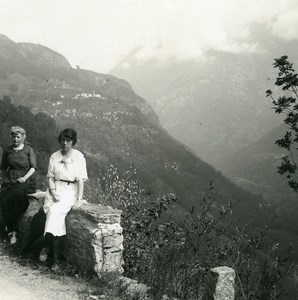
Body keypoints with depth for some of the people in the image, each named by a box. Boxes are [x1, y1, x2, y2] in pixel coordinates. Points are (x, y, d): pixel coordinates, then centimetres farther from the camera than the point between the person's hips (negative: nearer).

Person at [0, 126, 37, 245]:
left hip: (26, 181, -3)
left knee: (18, 193, -32)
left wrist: (25, 177, -14)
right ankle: (12, 231, -10)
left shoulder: (29, 150, 7)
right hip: (10, 181, 3)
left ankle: (10, 229, -17)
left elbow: (33, 167, 0)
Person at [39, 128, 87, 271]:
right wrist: (53, 192, -9)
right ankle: (55, 258, -19)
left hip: (71, 190, -2)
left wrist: (79, 198, -14)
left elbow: (81, 179, -4)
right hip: (57, 189, 2)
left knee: (55, 211, -29)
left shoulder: (79, 157, 1)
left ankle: (46, 247, -20)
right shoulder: (54, 157, 10)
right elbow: (50, 177, 9)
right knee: (57, 216, -24)